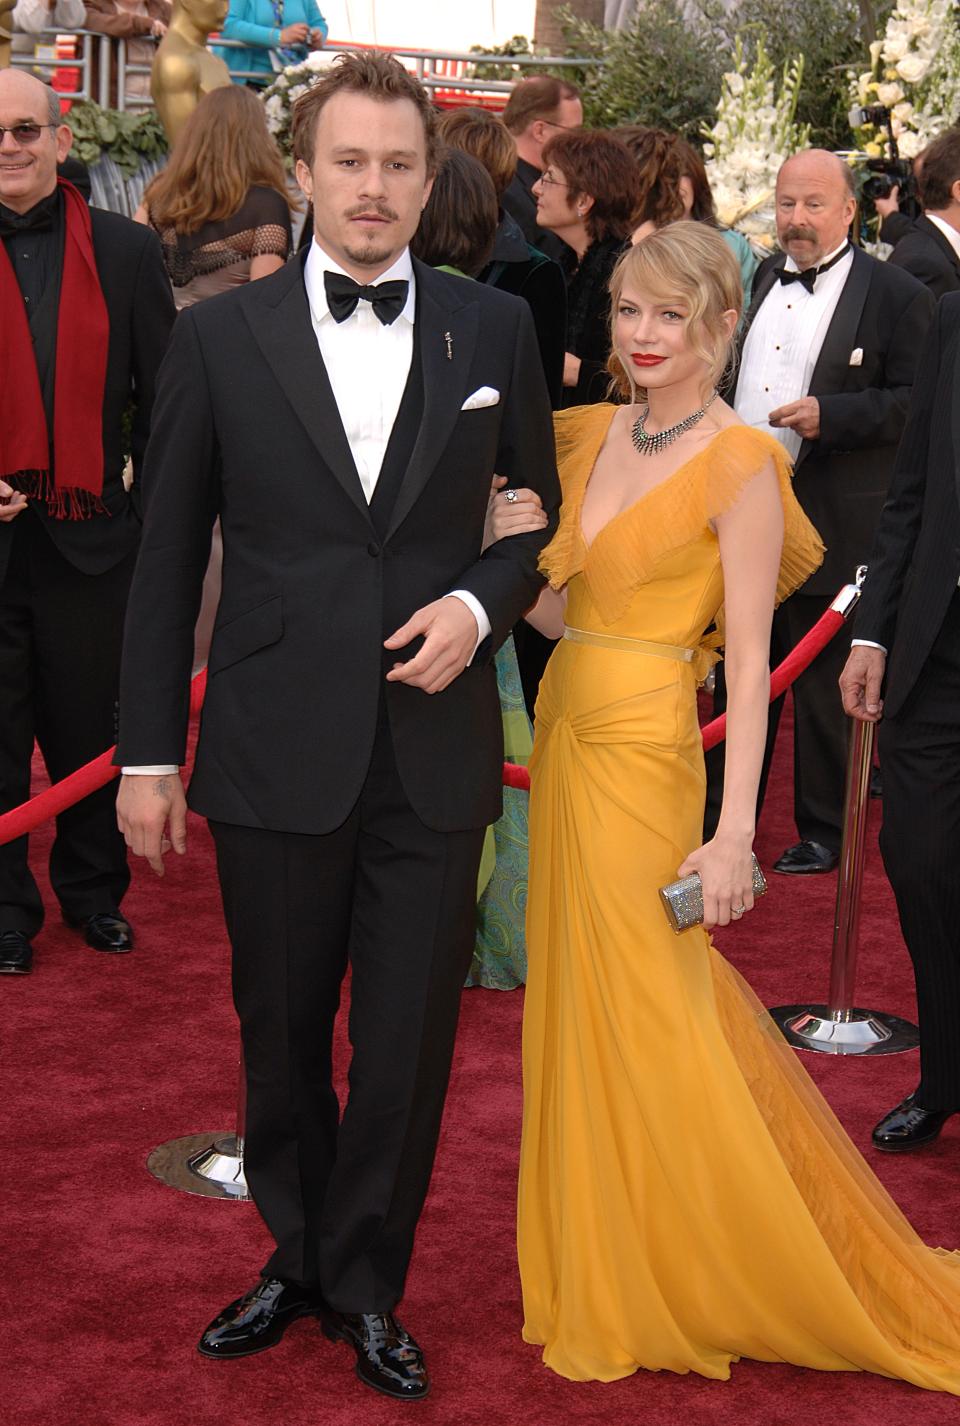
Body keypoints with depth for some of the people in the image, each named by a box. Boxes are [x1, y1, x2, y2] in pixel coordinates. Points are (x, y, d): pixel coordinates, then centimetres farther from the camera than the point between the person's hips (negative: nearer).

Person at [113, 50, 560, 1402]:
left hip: (435, 754, 1)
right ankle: (296, 1256, 37)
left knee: (408, 1044, 9)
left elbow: (541, 517, 12)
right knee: (280, 1033, 15)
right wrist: (146, 754, 0)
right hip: (275, 757, 0)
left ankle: (368, 1288, 29)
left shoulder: (495, 328, 3)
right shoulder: (220, 336, -1)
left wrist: (481, 603, -9)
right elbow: (169, 556, 2)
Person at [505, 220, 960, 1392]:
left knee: (648, 1014, -1)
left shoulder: (738, 466, -13)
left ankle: (686, 1284, 19)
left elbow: (750, 663, -15)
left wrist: (735, 832, -19)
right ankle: (607, 1264, 32)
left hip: (641, 754, -7)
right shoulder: (590, 436, 8)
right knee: (580, 1003, 15)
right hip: (564, 735, 7)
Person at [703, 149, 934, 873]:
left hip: (830, 525, -6)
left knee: (824, 686, 5)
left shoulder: (899, 295, -8)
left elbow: (918, 403, -11)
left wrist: (829, 414, -22)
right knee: (736, 676, 16)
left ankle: (824, 831, 20)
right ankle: (720, 819, 29)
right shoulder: (763, 278, 11)